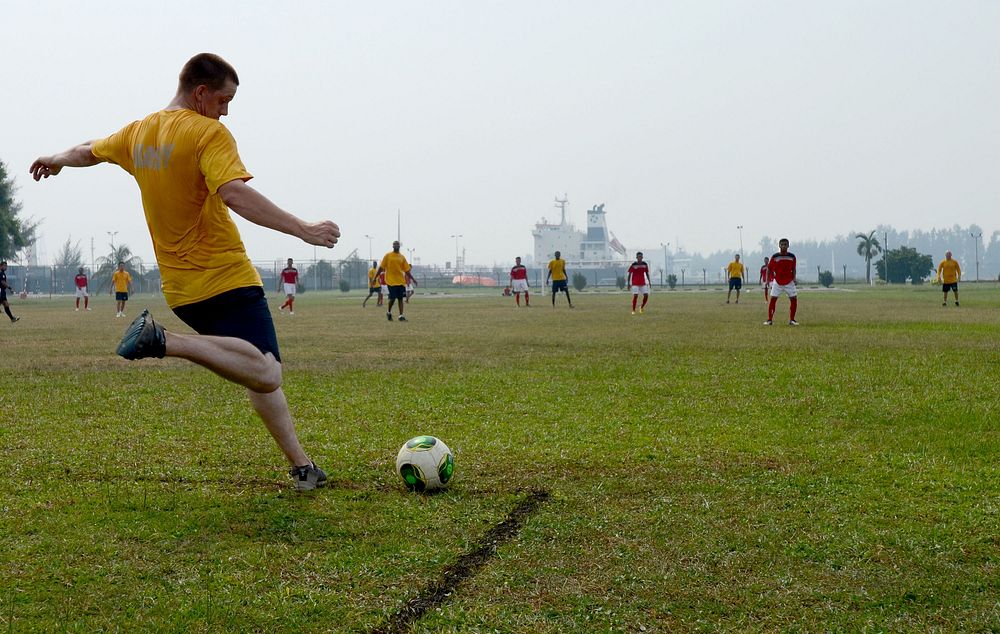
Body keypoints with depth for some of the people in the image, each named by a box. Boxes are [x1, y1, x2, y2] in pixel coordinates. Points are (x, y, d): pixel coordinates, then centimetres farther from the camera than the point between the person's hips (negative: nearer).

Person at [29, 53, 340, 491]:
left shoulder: (139, 133, 14)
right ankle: (166, 342, -28)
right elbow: (235, 194, -27)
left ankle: (301, 465, 11)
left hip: (179, 288, 9)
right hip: (227, 278, -9)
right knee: (265, 375, -22)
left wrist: (57, 160, 55)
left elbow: (88, 152, 33)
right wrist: (303, 230, -27)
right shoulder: (209, 133, -11)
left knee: (260, 374, 16)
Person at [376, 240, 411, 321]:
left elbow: (406, 270, 13)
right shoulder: (388, 256, 0)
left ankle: (401, 316, -1)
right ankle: (389, 312, 17)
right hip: (391, 280, -3)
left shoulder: (402, 257, 10)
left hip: (401, 281, 3)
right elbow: (381, 267, 1)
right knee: (392, 298, -8)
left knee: (400, 298, -1)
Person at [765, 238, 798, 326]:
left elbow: (793, 269, 10)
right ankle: (769, 320, 0)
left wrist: (794, 278, -5)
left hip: (789, 282, 2)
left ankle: (791, 320, 7)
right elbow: (769, 268, 2)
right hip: (777, 282, -2)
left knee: (794, 299, -5)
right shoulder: (775, 257, -7)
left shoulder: (792, 256, -2)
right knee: (773, 299, -8)